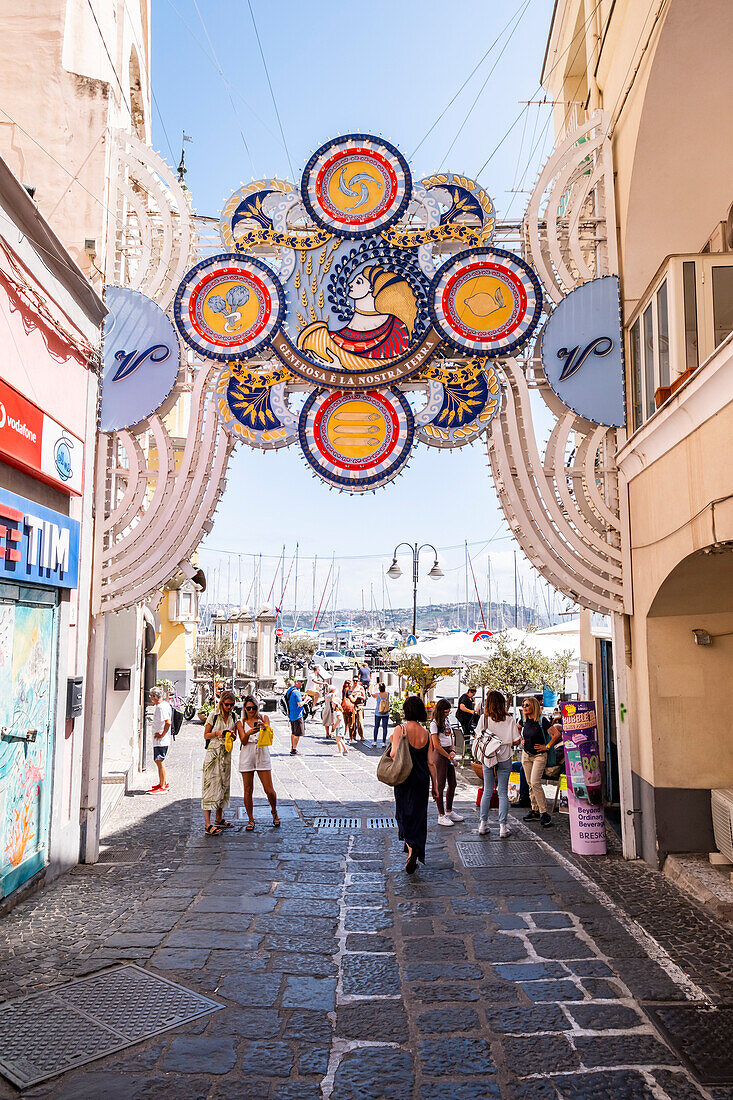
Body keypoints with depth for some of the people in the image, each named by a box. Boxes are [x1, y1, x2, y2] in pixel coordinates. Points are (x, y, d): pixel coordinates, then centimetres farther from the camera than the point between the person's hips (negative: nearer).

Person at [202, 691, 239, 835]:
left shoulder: (233, 716, 7)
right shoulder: (214, 715, -7)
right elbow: (206, 735, -2)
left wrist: (232, 734, -9)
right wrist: (217, 733, -19)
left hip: (226, 754, 6)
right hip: (213, 753, -6)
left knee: (224, 785, 11)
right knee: (211, 785, -10)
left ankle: (219, 819, 23)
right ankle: (207, 824, -11)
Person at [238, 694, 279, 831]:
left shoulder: (264, 718, 7)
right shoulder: (242, 722, 7)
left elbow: (269, 732, -12)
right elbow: (243, 741, -4)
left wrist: (264, 727, -35)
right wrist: (249, 733, -25)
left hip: (262, 755, -1)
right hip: (247, 757, 1)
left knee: (269, 790, -2)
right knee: (248, 790, 3)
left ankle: (274, 812, 24)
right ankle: (250, 819, 18)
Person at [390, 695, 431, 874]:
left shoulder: (399, 730, -11)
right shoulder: (426, 733, 0)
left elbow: (394, 755, -20)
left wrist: (392, 743, 0)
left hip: (404, 779, -3)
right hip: (422, 780, 3)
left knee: (404, 814, 12)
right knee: (418, 817, 11)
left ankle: (410, 849, -6)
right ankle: (416, 854, 6)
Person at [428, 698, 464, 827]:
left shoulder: (446, 721, 13)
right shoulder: (434, 724, -11)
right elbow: (436, 745, -15)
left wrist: (453, 751, 1)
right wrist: (449, 757, -10)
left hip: (448, 754, 8)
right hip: (439, 755, -8)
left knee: (452, 784, 12)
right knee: (440, 785, -4)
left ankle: (449, 812, 25)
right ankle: (441, 816, 2)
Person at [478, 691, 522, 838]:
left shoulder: (484, 719, -7)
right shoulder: (509, 720, -7)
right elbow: (517, 741, -6)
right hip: (505, 758, -1)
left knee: (487, 791, 11)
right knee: (503, 793, 6)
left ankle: (483, 824, 14)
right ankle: (503, 826, 5)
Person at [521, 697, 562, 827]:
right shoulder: (525, 721, 4)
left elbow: (557, 734, -19)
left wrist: (547, 746, -14)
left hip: (539, 755, -6)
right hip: (526, 755, 7)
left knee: (535, 782, -17)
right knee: (530, 784, 8)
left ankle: (544, 813, -12)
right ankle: (535, 810, 17)